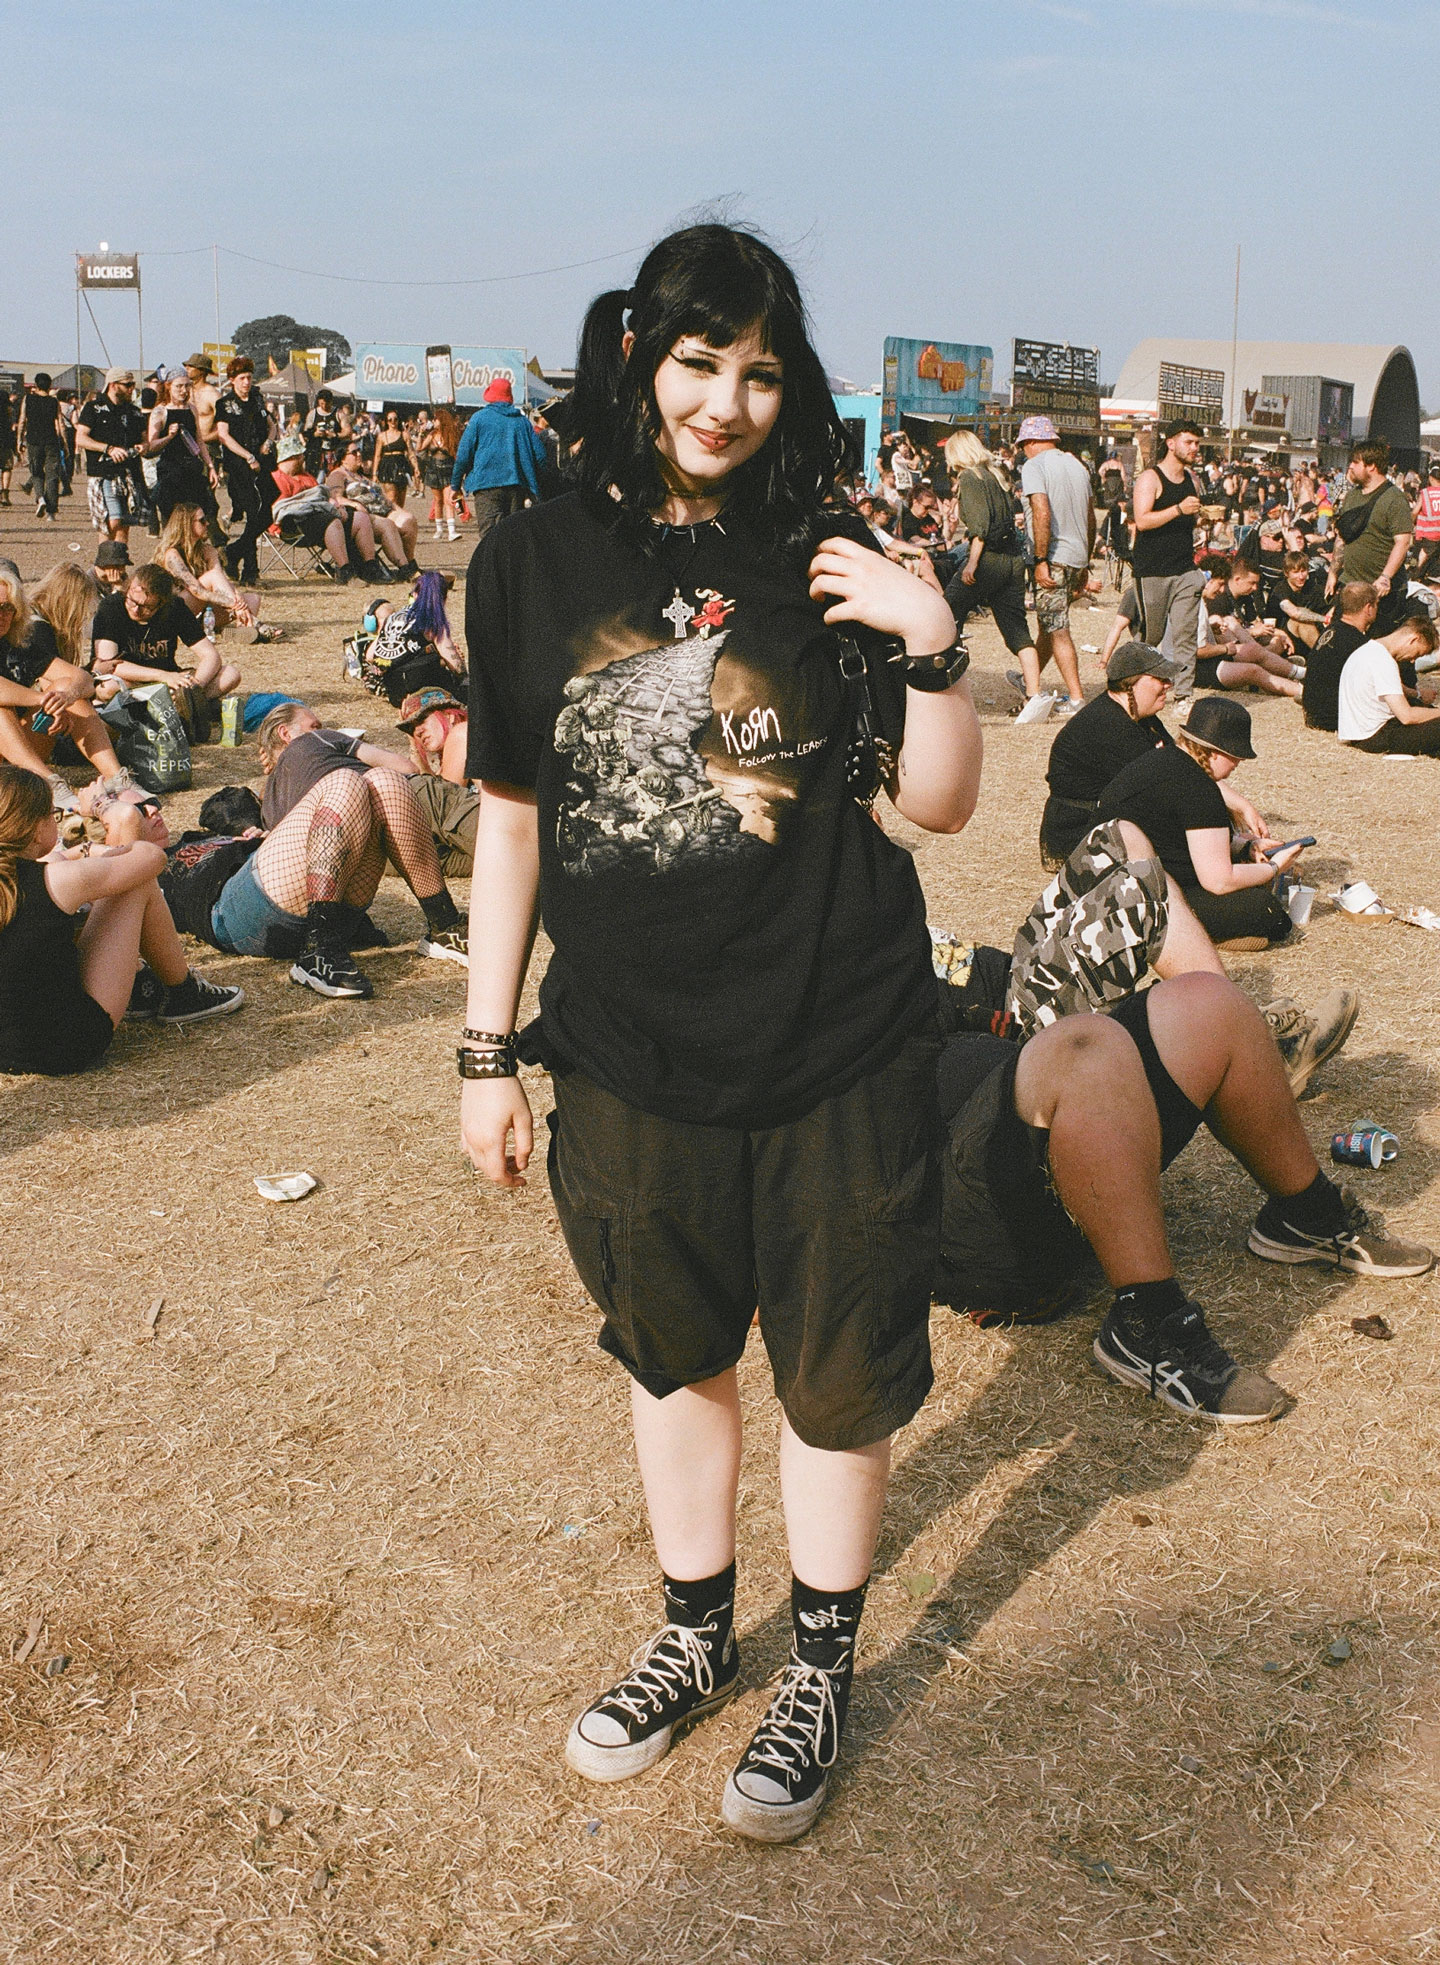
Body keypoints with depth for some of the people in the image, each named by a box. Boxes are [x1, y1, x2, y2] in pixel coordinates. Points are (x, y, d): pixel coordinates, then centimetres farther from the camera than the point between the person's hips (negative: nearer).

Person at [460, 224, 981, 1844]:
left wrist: (930, 644, -16)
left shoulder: (822, 565, -2)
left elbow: (939, 802, 1)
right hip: (633, 1049, 2)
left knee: (835, 1362, 11)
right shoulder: (534, 562, 0)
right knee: (671, 1348, 18)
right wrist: (486, 1052, 4)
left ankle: (821, 1664, 33)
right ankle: (695, 1633, 41)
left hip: (838, 1048, -1)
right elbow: (510, 816, 4)